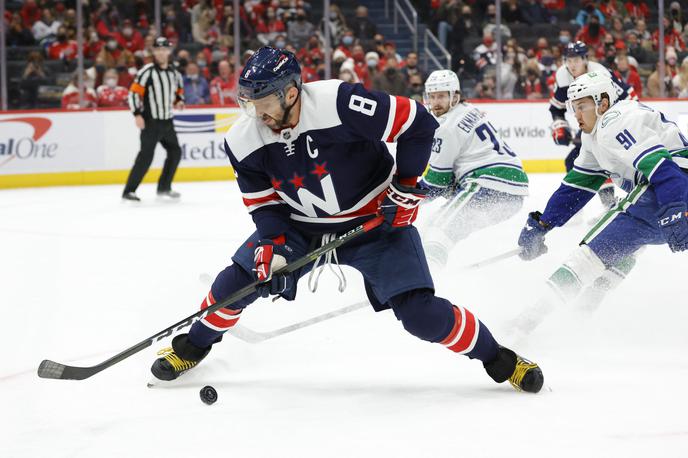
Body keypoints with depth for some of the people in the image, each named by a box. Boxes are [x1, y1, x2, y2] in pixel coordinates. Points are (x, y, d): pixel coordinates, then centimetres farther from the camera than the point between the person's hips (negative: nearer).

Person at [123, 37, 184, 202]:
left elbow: (179, 91, 24)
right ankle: (128, 191, -12)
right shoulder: (147, 71, -11)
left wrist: (179, 101, 2)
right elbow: (134, 92, -14)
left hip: (167, 121, 7)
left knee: (175, 152, 11)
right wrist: (137, 114, -20)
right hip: (150, 122, -7)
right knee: (146, 155, -14)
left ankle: (164, 188, 24)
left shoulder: (174, 73, 9)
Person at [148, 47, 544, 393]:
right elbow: (265, 204, -1)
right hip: (302, 226, 5)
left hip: (376, 220, -4)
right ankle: (191, 348, 22)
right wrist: (271, 247, -17)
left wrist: (406, 187, -19)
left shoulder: (340, 104, -32)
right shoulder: (245, 142, -14)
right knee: (239, 280, -5)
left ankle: (499, 360, 4)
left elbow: (419, 124, -24)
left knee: (421, 313, -16)